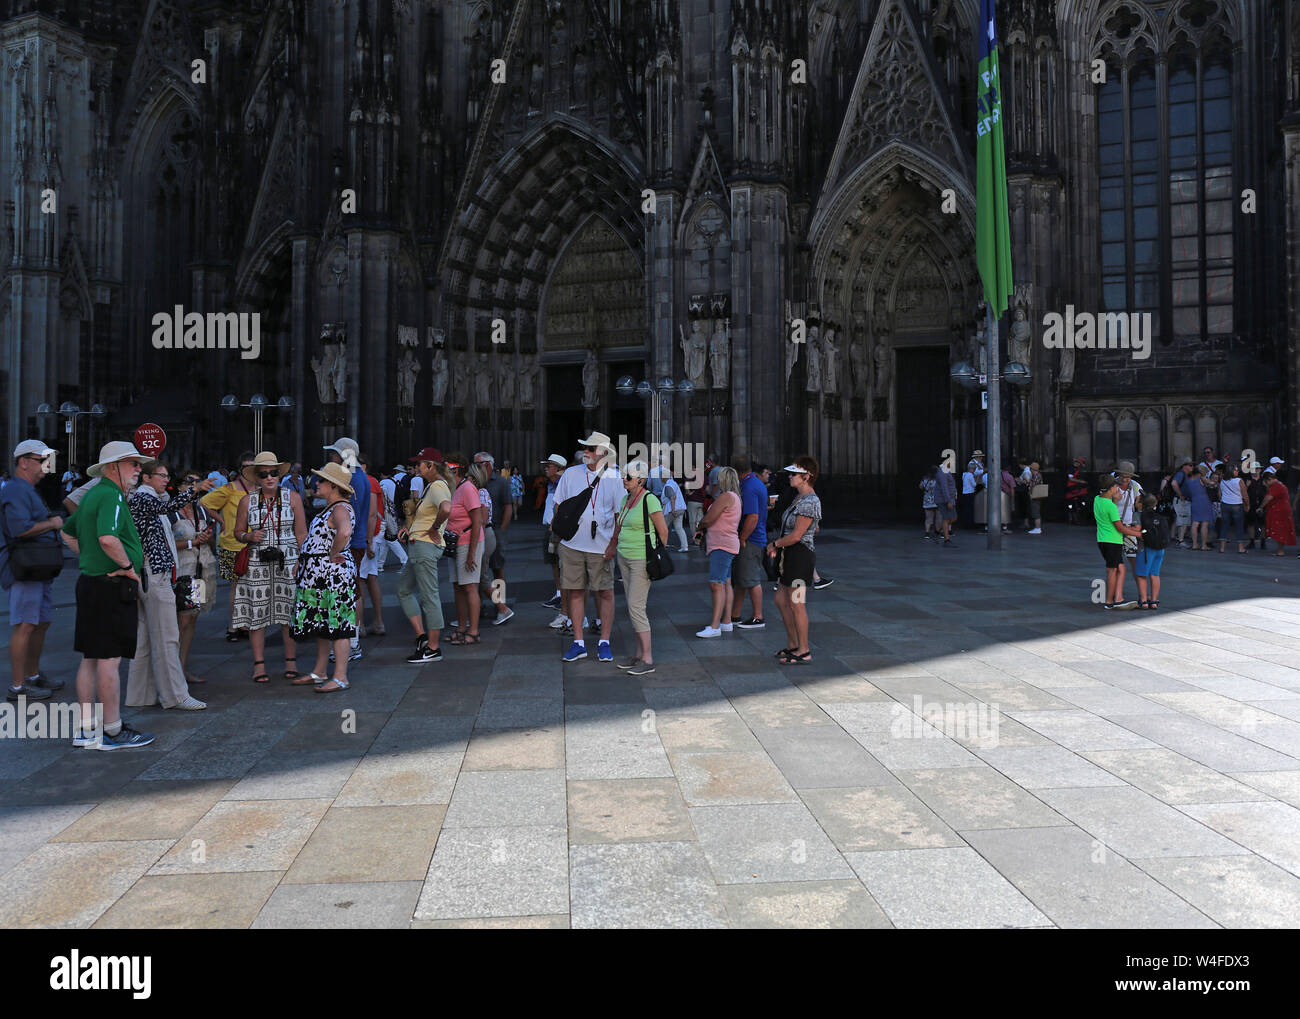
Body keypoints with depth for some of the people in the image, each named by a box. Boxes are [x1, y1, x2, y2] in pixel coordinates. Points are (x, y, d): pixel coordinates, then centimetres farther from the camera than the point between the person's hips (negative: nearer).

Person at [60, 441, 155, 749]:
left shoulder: (92, 494, 16)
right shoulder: (112, 496, -16)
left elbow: (68, 532, 29)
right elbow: (108, 538, -32)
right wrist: (128, 565, -18)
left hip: (89, 582, 10)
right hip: (112, 587, -10)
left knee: (90, 659, 13)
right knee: (109, 659, -4)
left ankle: (86, 729, 21)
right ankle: (113, 731, 4)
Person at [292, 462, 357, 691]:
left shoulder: (341, 509, -17)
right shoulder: (330, 507, 16)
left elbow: (344, 532, -37)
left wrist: (333, 554, -24)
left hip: (333, 574, -11)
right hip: (319, 574, 11)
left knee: (336, 624, -6)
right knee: (320, 623, 16)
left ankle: (341, 678, -2)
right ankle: (319, 673, 27)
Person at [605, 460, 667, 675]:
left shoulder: (649, 499, -14)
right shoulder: (625, 499, 11)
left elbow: (663, 531, -12)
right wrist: (611, 548, 15)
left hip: (642, 560, -9)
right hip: (624, 558, 9)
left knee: (636, 607, -10)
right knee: (633, 607, 11)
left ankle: (648, 659, -4)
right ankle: (639, 654, 18)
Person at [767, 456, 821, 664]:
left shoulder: (810, 502, -18)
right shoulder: (799, 498, 13)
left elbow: (796, 535, -21)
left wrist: (774, 544, -6)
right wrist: (777, 547, 13)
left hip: (800, 554, -10)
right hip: (790, 555, 10)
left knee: (796, 605, -2)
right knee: (781, 600, 15)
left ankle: (804, 652, 9)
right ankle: (792, 645, 27)